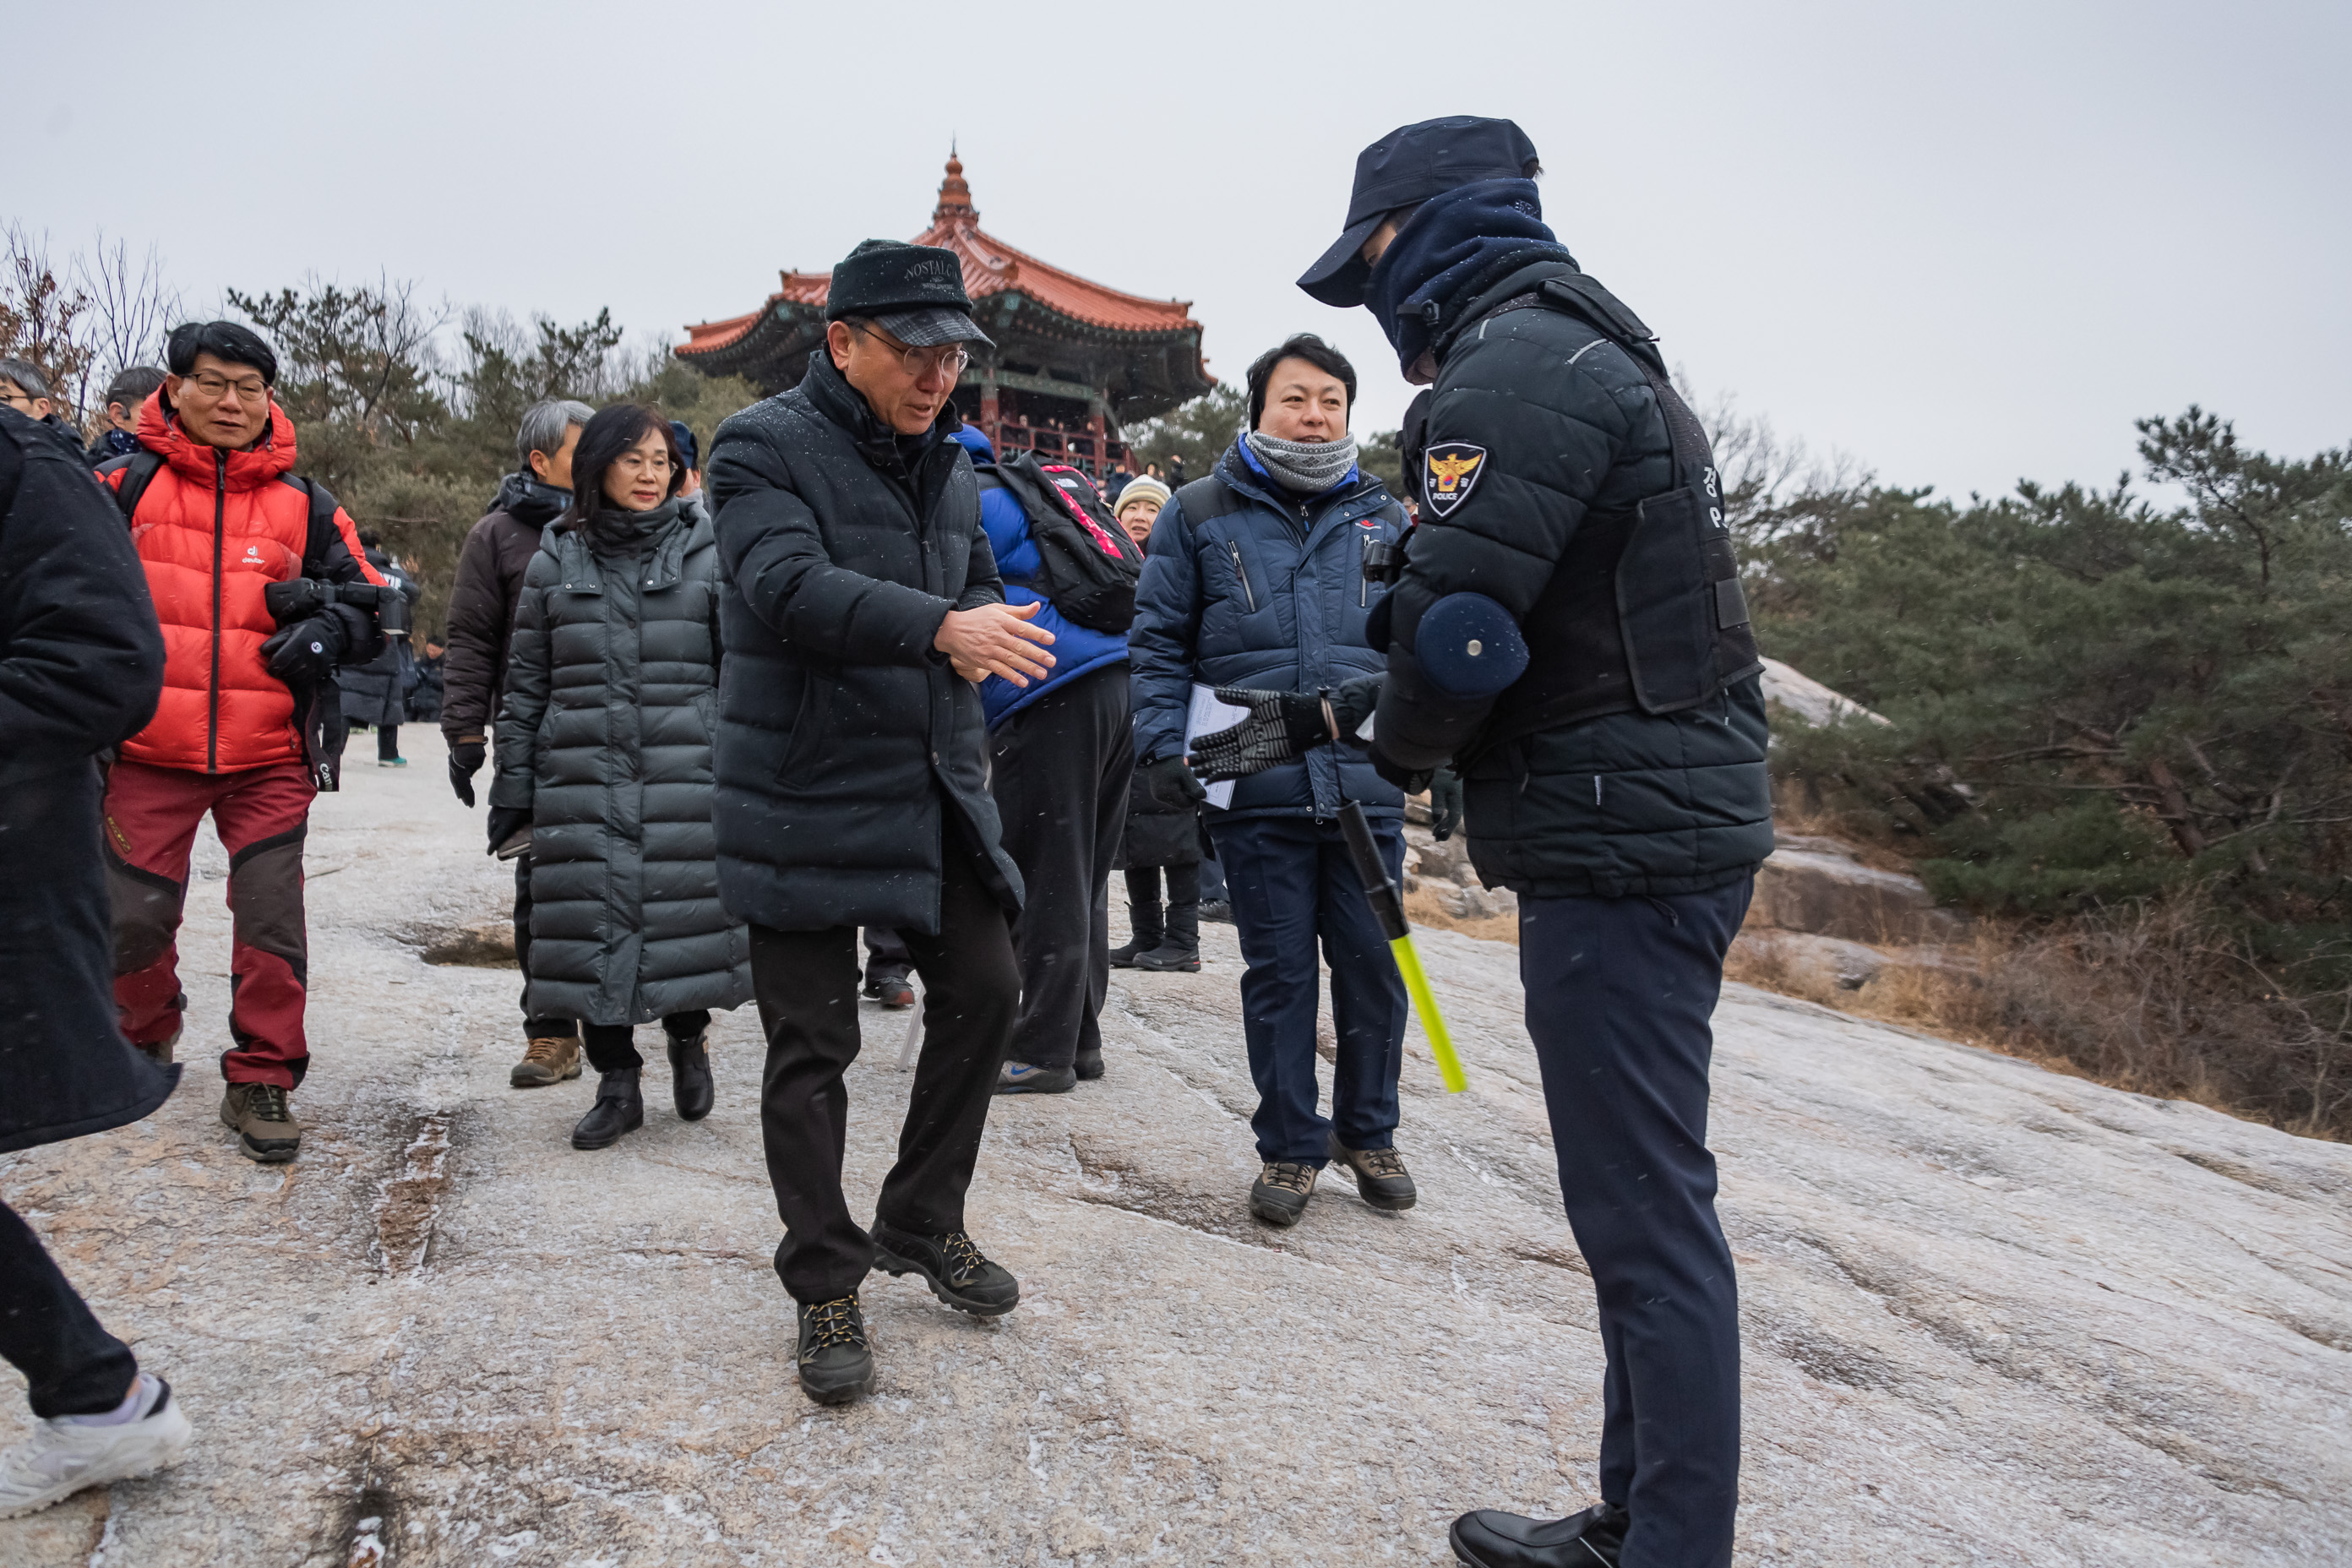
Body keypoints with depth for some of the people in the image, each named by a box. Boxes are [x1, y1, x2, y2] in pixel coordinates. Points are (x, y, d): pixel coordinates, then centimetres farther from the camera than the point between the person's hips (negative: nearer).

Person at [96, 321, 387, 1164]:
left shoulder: (303, 505, 7)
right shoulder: (124, 485, 3)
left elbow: (373, 604, 13)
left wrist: (329, 629, -8)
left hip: (268, 755, 0)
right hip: (148, 750, 0)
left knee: (272, 918, -3)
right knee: (133, 917, 8)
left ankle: (263, 1078, 12)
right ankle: (146, 1035, 38)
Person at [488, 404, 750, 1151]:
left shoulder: (707, 556, 6)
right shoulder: (556, 562, 10)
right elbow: (526, 683, 11)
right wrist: (513, 788, 8)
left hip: (685, 778, -1)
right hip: (582, 778, 2)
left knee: (684, 916, -1)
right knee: (593, 924, 2)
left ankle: (688, 1037, 28)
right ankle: (617, 1083, 16)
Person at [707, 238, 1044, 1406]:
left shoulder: (948, 464, 13)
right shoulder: (763, 448, -9)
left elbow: (980, 579, 22)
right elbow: (790, 586, -26)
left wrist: (985, 630, -2)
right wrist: (940, 624, -39)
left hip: (935, 789, 7)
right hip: (808, 800, -6)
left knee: (983, 989, 9)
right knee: (812, 1046, 2)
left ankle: (922, 1222, 30)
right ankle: (826, 1287, 18)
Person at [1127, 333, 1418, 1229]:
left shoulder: (1385, 518, 13)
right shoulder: (1201, 513, 6)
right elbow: (1159, 641, 6)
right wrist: (1163, 746, -5)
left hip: (1369, 787, 2)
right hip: (1256, 791, -2)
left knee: (1374, 965, 7)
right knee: (1278, 971, 6)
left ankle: (1367, 1131, 28)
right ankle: (1290, 1146, 21)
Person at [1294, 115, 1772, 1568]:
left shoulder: (1513, 365, -13)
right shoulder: (1592, 347, 20)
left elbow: (1456, 626, -21)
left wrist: (1400, 741, 1)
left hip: (1621, 843, -11)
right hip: (1678, 815, 11)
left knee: (1648, 1217, -3)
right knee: (1644, 1202, 16)